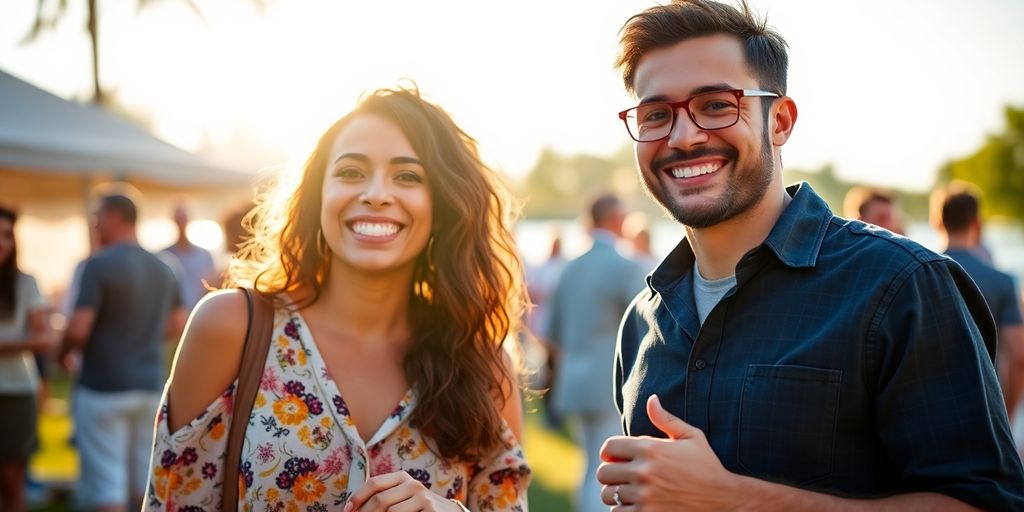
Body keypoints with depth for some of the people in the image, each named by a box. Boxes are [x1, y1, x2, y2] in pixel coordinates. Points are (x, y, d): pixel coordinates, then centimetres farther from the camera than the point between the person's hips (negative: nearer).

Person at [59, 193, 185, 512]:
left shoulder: (99, 265, -12)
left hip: (103, 388, -6)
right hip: (150, 387, 6)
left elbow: (78, 329, -18)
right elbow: (176, 327, 14)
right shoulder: (162, 270, 8)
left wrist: (64, 353, 1)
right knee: (148, 483, 14)